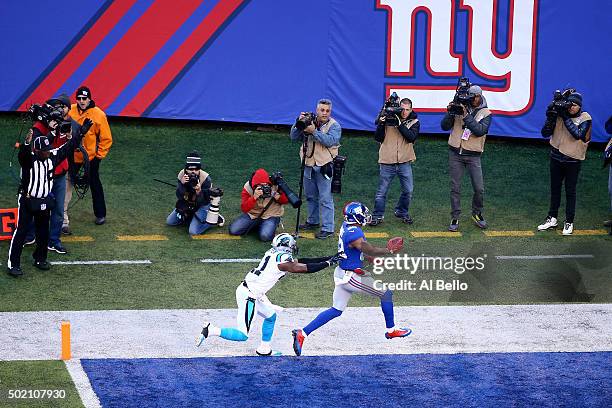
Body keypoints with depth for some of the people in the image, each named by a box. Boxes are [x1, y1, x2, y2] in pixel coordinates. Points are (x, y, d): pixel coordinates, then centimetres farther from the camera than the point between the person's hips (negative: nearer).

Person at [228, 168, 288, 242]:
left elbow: (286, 200, -5)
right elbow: (244, 209, -22)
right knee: (233, 230, -13)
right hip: (252, 214, 2)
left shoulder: (275, 185, -16)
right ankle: (257, 226, 10)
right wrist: (254, 197, -39)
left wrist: (277, 196, -28)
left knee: (265, 237, -30)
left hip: (270, 216, -2)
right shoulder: (248, 188, -16)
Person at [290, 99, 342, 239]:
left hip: (324, 166, -5)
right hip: (309, 165, 5)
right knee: (311, 196, 18)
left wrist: (314, 131, -25)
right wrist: (299, 123, -11)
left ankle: (327, 228, -6)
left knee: (325, 198, -7)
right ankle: (313, 221, 34)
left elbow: (330, 141, -21)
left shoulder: (334, 126, -3)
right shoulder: (309, 122, 9)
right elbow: (294, 137, 5)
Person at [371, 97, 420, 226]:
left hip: (404, 162, 1)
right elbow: (378, 138, -2)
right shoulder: (389, 118, -1)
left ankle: (402, 212, 29)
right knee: (381, 192, 1)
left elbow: (411, 137, -16)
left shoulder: (414, 122, 2)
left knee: (408, 191, 7)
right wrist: (381, 124, -17)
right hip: (387, 162, -1)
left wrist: (400, 124, -24)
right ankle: (378, 216, 14)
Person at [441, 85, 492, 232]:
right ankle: (455, 218, 11)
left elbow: (480, 131, -18)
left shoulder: (486, 114, 0)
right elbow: (445, 126, 1)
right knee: (455, 188, 3)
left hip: (473, 155, -1)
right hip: (455, 153, 1)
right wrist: (450, 113, -16)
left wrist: (466, 116, -22)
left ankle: (477, 214, 22)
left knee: (479, 189, -1)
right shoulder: (460, 108, 4)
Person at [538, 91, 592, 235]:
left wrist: (566, 118, -27)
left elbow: (578, 135, -27)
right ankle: (552, 218, 25)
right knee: (555, 189, 14)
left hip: (573, 160, -3)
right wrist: (551, 117, -24)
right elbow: (545, 133, -8)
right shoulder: (559, 113, -5)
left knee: (570, 191, 3)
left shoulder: (585, 118, -10)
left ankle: (569, 222, 12)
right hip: (556, 157, 3)